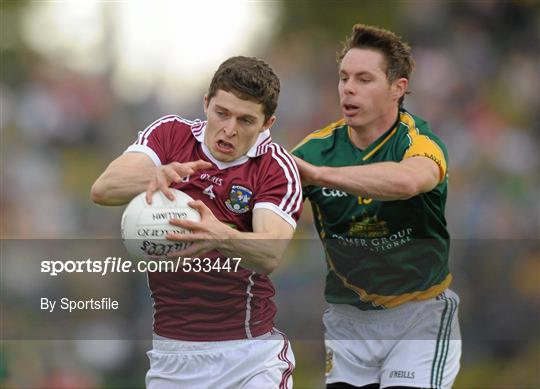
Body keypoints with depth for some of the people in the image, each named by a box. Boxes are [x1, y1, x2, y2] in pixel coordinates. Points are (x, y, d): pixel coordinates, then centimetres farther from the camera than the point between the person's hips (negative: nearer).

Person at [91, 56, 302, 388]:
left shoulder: (277, 167, -8)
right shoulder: (170, 134, -2)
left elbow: (271, 255, -25)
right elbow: (103, 189, -19)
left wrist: (220, 237, -47)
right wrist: (154, 177, -41)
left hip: (249, 348, -2)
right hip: (171, 351, 2)